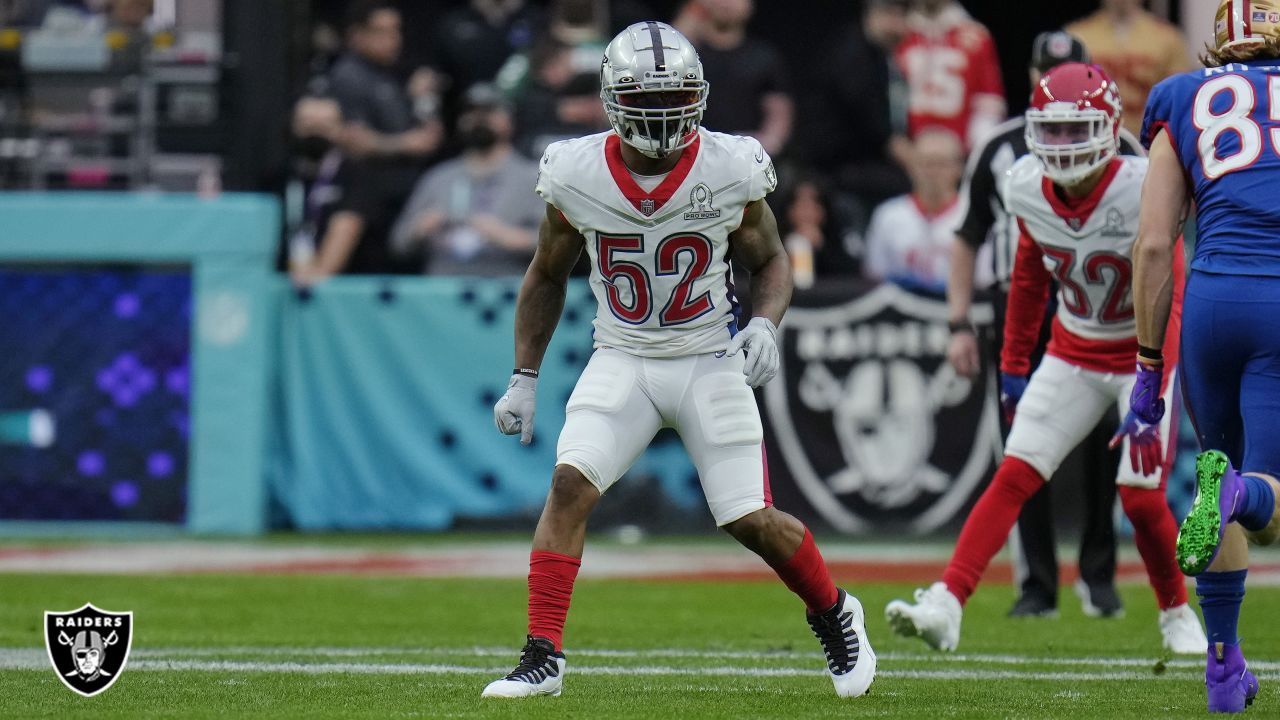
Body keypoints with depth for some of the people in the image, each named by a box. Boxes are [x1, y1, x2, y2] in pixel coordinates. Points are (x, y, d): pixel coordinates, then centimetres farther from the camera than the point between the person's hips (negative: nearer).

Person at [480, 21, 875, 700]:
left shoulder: (730, 172, -12)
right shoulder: (577, 176, -9)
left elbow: (771, 262, 4)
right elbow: (546, 275, 8)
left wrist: (765, 324, -16)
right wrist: (524, 377, 6)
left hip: (709, 360, -1)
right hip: (621, 359, 1)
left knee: (750, 520, -3)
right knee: (570, 485, -19)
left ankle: (835, 616, 27)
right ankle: (542, 658, -14)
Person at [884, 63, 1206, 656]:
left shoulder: (1142, 195, -26)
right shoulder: (1030, 190, -10)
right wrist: (1013, 363, 11)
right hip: (1073, 356, 4)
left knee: (1142, 498, -6)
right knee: (1014, 476, -8)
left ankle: (1177, 614, 19)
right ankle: (944, 606, -16)